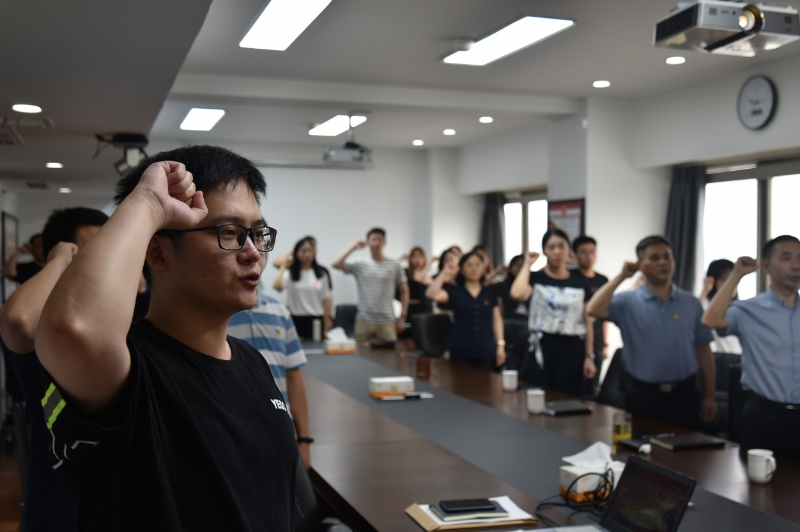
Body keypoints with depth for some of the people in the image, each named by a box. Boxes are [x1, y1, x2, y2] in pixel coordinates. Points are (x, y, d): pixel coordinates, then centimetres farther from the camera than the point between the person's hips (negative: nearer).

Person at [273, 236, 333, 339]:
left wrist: (327, 322, 6)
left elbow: (325, 299, 9)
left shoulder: (320, 273, 8)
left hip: (316, 320, 2)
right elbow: (277, 286, -21)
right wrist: (283, 267, -9)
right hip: (296, 319, -2)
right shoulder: (290, 273, -1)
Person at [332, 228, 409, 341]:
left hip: (386, 322, 0)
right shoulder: (359, 264, 2)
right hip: (364, 321, 0)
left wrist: (402, 317, 2)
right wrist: (353, 248, -11)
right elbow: (336, 264, -11)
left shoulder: (394, 266, 4)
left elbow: (404, 291, 7)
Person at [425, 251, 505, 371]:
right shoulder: (454, 291, 1)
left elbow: (497, 319, 10)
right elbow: (431, 294, -15)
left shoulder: (490, 292, 9)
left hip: (485, 351, 2)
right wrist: (445, 274, -14)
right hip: (460, 351, -2)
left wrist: (501, 344, 4)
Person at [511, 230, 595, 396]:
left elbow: (587, 322, 9)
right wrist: (527, 264, -10)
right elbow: (518, 294, -24)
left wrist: (589, 356, 3)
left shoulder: (579, 281, 7)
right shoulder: (536, 278, 0)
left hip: (573, 349, 2)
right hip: (544, 348, -2)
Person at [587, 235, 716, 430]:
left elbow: (703, 351, 8)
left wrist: (709, 396, 7)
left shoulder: (691, 303, 5)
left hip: (684, 394, 2)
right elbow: (595, 310, -22)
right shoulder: (628, 301, -3)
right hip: (644, 395, -2)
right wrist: (621, 276, -14)